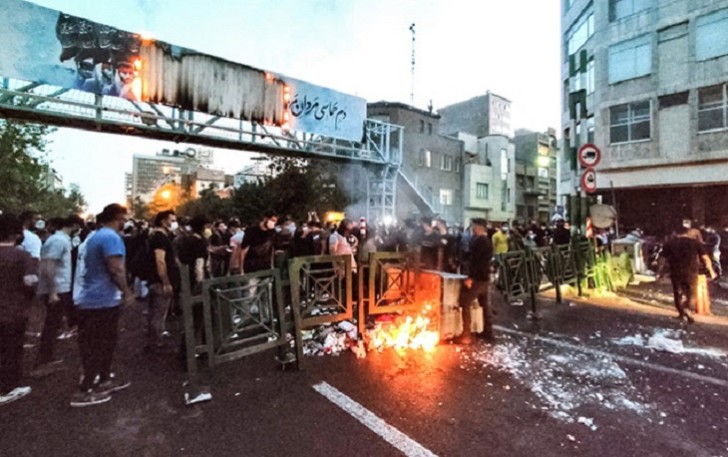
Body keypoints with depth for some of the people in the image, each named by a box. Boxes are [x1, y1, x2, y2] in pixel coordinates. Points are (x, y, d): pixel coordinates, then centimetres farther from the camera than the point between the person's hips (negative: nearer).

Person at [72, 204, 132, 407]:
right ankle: (84, 391, 9)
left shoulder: (96, 236, 14)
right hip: (103, 300, -10)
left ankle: (104, 379, 30)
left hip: (90, 299, 10)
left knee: (104, 343, 19)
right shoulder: (111, 237, -18)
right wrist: (126, 292, -12)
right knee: (98, 347, 1)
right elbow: (115, 269, -25)